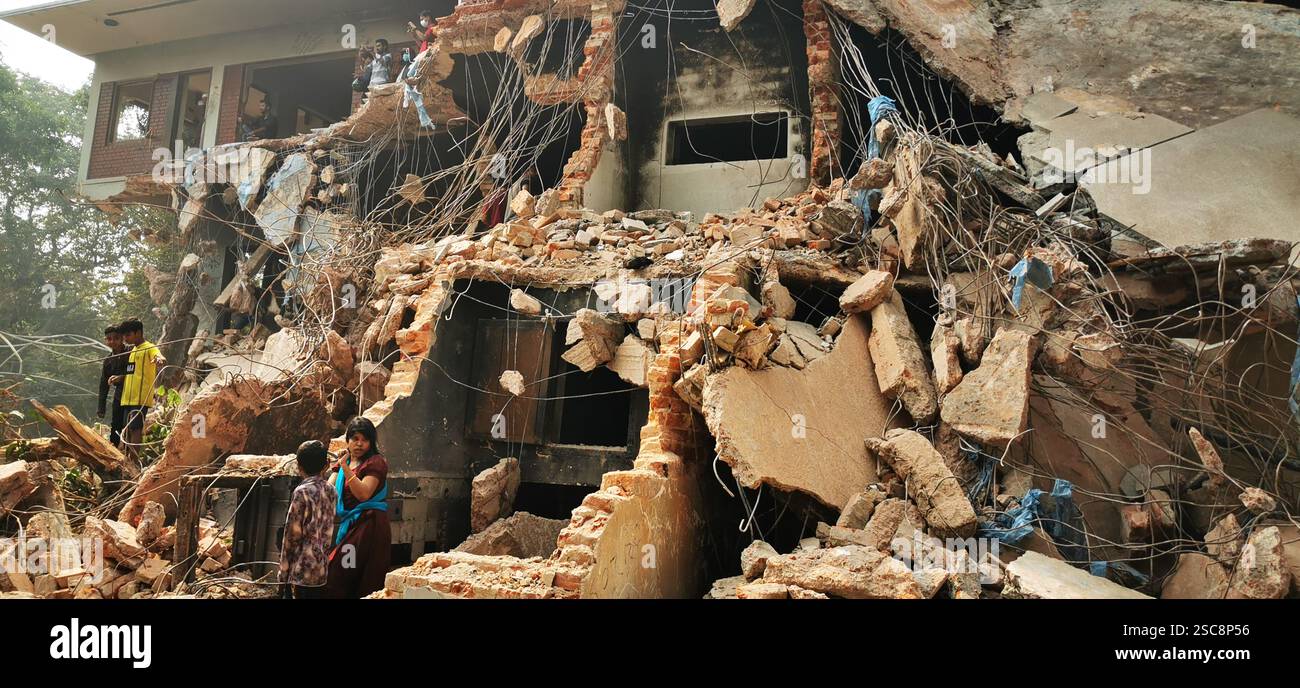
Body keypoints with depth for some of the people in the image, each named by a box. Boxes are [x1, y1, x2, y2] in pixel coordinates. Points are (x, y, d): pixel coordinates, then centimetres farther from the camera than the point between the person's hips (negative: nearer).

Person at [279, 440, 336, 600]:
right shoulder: (330, 490, 7)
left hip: (301, 569, -6)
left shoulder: (302, 492, -11)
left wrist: (283, 572, -3)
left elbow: (293, 534, -11)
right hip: (322, 568, 6)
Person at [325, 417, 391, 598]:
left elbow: (364, 494, -18)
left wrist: (345, 468, -22)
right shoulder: (343, 460, 17)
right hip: (349, 523, 7)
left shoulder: (376, 462, -6)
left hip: (369, 524, -6)